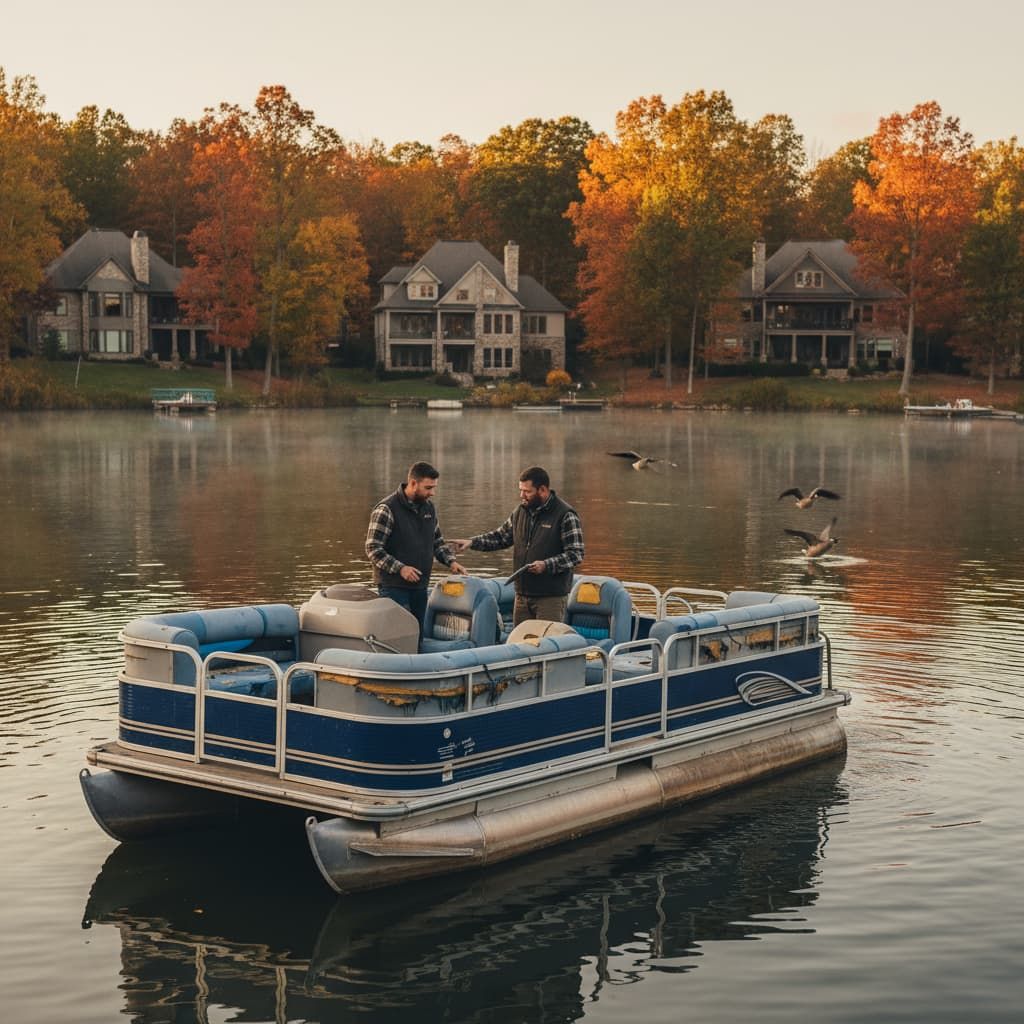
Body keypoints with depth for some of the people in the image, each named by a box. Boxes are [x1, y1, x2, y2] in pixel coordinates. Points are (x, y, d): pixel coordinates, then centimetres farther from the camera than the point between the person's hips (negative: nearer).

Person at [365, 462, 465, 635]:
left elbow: (437, 540, 22)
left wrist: (450, 561, 4)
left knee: (418, 635, 9)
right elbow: (373, 549, -14)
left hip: (420, 586, 7)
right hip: (393, 586, -7)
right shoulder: (387, 509, -12)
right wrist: (399, 568, -23)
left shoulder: (429, 507, 10)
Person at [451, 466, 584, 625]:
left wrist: (546, 565, -23)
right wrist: (472, 542, 7)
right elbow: (501, 536, 21)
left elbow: (576, 554, -12)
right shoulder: (521, 512, 11)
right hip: (522, 594, 7)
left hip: (551, 596, -7)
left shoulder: (565, 515, -10)